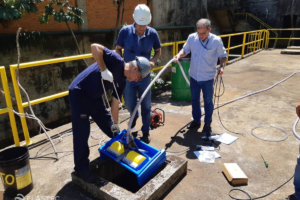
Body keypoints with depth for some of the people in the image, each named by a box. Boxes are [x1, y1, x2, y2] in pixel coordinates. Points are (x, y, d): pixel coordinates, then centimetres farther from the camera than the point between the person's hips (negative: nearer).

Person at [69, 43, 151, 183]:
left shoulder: (122, 81, 3)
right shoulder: (116, 61, -20)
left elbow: (115, 102, 9)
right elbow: (95, 47, -30)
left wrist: (116, 124, 11)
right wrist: (104, 70, -33)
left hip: (94, 96, 9)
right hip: (79, 93, -8)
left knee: (107, 122, 19)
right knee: (82, 131, -6)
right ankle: (81, 167, 7)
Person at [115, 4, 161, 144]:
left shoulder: (152, 33, -8)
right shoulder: (125, 31, -11)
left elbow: (158, 51, 5)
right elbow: (118, 50, 1)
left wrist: (153, 61, -16)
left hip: (144, 76, 1)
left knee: (146, 105, 8)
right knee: (129, 104, 9)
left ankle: (145, 132, 27)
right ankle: (134, 115, 47)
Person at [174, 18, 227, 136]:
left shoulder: (216, 41, -15)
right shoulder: (192, 37, -8)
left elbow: (223, 55, -3)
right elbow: (185, 49, 7)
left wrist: (222, 66, -21)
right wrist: (179, 55, -14)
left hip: (208, 78, -3)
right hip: (194, 76, 3)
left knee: (208, 101, 9)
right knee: (194, 100, 16)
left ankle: (207, 124, 26)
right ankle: (196, 121, 35)